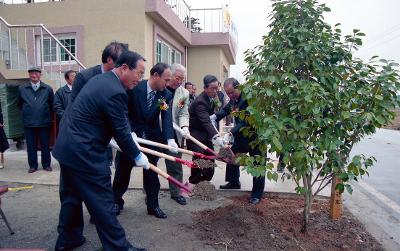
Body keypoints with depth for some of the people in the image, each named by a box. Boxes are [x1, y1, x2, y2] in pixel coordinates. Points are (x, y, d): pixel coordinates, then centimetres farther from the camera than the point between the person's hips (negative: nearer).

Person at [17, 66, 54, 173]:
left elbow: (52, 104, 7)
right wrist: (27, 113, 14)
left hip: (44, 122, -1)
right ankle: (33, 165, 18)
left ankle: (46, 164, 18)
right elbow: (19, 104, 16)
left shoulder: (48, 89, -1)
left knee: (45, 145, 6)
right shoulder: (22, 89, 4)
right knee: (31, 145, 7)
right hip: (29, 123, 1)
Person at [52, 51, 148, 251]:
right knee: (102, 202, 1)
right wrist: (137, 156, -4)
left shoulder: (99, 79, 10)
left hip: (66, 146, 10)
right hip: (84, 153, -10)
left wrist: (128, 134, 20)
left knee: (71, 196, 22)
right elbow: (121, 132, -17)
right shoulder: (115, 92, -21)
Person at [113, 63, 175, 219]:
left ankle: (153, 205, 24)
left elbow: (167, 118, -17)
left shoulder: (166, 95, -8)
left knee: (151, 172, 10)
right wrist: (130, 133, -25)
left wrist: (170, 139, -33)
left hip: (152, 138, 2)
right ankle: (116, 201, 33)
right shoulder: (134, 88, -16)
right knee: (123, 170, 11)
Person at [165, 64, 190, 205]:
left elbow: (183, 114, -4)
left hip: (173, 135, 1)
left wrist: (184, 127, -21)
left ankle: (175, 192, 24)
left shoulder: (184, 93, -2)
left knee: (175, 165, 7)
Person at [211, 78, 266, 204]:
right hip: (240, 136, 9)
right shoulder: (233, 99, -2)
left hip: (255, 136, -9)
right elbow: (226, 109, 15)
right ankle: (234, 182, 38)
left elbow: (245, 122, -35)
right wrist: (215, 116, -3)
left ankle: (257, 194, 15)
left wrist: (231, 133, -44)